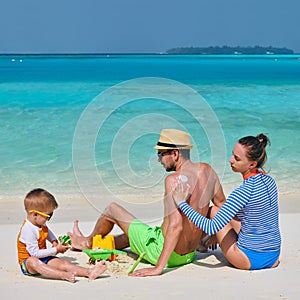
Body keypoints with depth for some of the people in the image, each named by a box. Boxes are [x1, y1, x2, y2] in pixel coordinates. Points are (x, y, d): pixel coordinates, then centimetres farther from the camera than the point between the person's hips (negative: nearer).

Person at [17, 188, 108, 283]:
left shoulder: (41, 225, 7)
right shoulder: (28, 229, -24)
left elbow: (47, 232, 35)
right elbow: (35, 253, -24)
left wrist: (54, 241, 14)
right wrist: (56, 250, -15)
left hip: (42, 259, 9)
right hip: (27, 262, -9)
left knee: (64, 263, -15)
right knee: (33, 261, -43)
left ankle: (89, 272, -34)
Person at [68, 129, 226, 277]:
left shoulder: (174, 179, -25)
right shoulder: (207, 170, -2)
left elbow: (176, 226, -33)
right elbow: (222, 204, 11)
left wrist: (158, 267, -32)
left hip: (162, 250, -7)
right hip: (189, 255, 7)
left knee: (112, 209, 13)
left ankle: (89, 242, 40)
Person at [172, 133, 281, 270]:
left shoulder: (243, 192, -25)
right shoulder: (269, 180, 0)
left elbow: (212, 228, -27)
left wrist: (182, 203, -21)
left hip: (251, 259, -7)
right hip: (273, 257, 7)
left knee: (214, 210, 12)